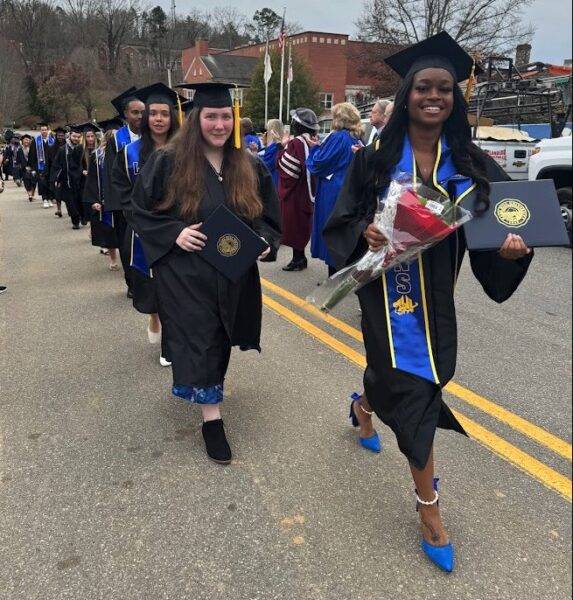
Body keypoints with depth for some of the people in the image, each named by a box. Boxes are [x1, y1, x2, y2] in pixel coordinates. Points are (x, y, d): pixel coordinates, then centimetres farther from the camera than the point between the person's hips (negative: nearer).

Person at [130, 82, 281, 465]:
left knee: (218, 341, 19)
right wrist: (174, 233, -19)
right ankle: (212, 419, 4)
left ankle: (197, 386, 46)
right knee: (199, 339, -6)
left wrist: (261, 240, -12)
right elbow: (141, 210, -3)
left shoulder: (250, 167, 1)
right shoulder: (168, 163, -9)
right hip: (185, 272, -4)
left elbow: (269, 216, 8)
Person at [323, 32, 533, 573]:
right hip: (388, 293, -4)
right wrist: (365, 231, -25)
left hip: (437, 300, 4)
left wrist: (512, 247, -22)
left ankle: (365, 405, 60)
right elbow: (340, 220, -4)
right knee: (415, 396, -2)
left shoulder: (471, 166, 0)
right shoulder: (375, 158, -6)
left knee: (402, 380, 22)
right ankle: (428, 507, 16)